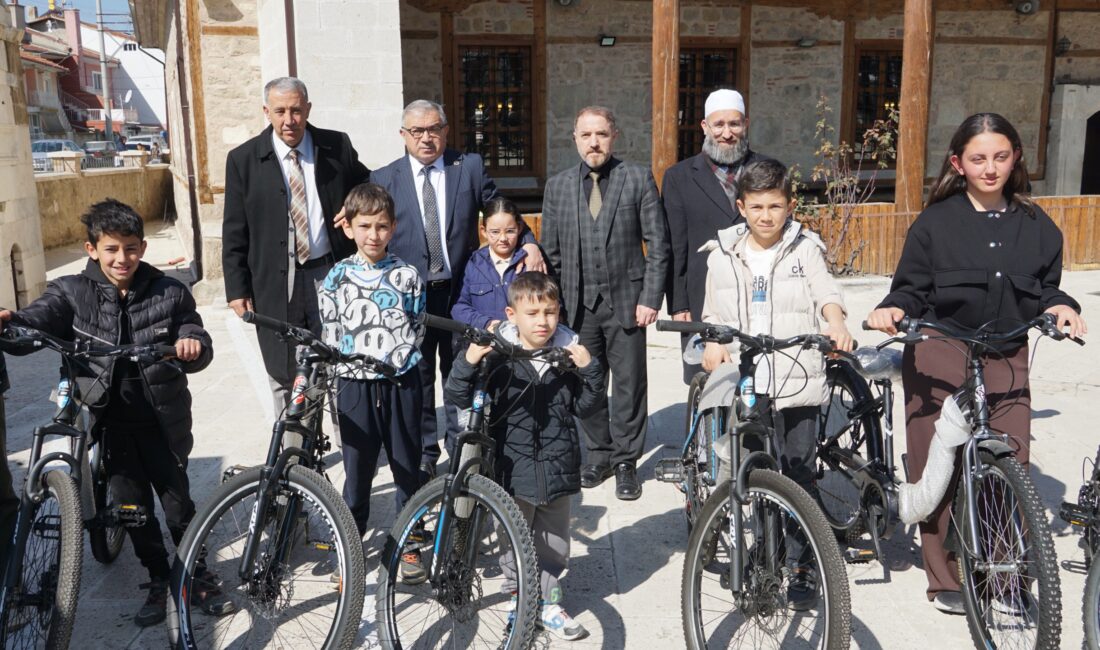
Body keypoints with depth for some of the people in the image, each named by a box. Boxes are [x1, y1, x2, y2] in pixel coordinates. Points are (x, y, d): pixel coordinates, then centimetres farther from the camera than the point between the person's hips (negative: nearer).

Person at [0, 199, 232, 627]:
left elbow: (199, 350, -4)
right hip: (112, 420, 1)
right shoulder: (72, 293, -3)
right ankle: (158, 581, 31)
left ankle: (199, 578, 27)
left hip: (162, 419, -1)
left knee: (178, 502, 8)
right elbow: (40, 318, -22)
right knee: (133, 507, 12)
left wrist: (193, 346, -28)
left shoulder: (169, 293, -2)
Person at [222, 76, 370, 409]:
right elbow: (234, 232, 1)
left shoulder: (338, 147, 1)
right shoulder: (243, 159, -1)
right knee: (284, 377, 10)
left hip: (331, 274, 1)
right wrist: (237, 289, -3)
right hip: (276, 283, 0)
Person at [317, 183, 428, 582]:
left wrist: (401, 357, -4)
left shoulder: (406, 275, 1)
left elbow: (417, 327, 7)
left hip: (401, 384, 1)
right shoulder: (337, 278, 0)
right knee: (357, 471, 8)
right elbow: (329, 338, 3)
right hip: (356, 385, 0)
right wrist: (353, 362, -5)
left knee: (407, 468, 10)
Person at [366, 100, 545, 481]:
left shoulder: (470, 167, 4)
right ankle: (423, 454, 23)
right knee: (417, 376, 9)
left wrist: (529, 244, -11)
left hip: (460, 291, 0)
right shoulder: (384, 179, 3)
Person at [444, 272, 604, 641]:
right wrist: (468, 362, -28)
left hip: (557, 469, 3)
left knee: (554, 545, 17)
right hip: (514, 470, -3)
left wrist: (590, 370, -12)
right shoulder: (496, 354, -11)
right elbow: (456, 399, -11)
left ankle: (548, 604, 36)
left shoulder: (567, 354, 0)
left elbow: (584, 409, 3)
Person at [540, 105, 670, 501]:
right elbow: (551, 251, 10)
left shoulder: (638, 180, 1)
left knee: (629, 385, 3)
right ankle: (599, 454, 25)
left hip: (625, 300, -2)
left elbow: (657, 244, -1)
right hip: (578, 303, 2)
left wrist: (650, 298, -7)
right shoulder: (558, 186, 8)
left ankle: (626, 461, 17)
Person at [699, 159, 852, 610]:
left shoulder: (805, 248, 8)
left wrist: (836, 323, -25)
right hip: (744, 382, 1)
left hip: (798, 381, -1)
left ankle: (802, 568, 16)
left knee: (799, 475, 3)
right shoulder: (723, 254, 11)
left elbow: (825, 292, -4)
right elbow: (714, 316, 13)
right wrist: (713, 346, -6)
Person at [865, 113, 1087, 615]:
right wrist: (892, 309, -19)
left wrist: (1059, 305, -5)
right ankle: (945, 579, 16)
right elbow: (912, 290, 1)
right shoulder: (936, 222, 1)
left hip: (1006, 359, 3)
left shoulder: (1035, 225, 10)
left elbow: (1045, 287, 17)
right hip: (939, 357, -2)